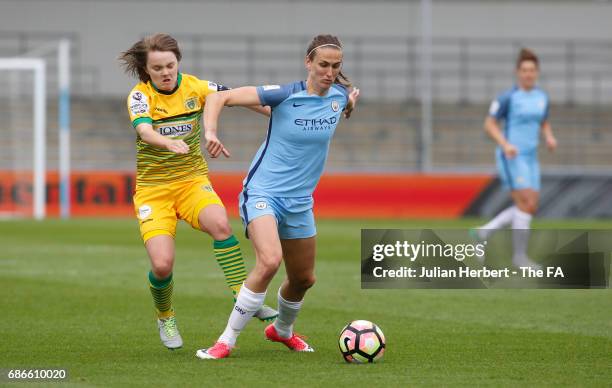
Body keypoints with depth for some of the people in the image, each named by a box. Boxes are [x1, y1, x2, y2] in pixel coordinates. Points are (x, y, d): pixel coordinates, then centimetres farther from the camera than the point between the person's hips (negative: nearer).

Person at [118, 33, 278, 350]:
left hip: (193, 181, 2)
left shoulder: (195, 87, -1)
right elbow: (144, 130, -29)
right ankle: (165, 318, 14)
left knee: (220, 224, -32)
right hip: (152, 189, -2)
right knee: (162, 264, -17)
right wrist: (169, 143, -50)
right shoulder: (140, 95, -10)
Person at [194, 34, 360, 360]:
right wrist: (210, 132, -30)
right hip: (263, 192, -6)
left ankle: (282, 330, 50)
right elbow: (219, 98, -16)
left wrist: (351, 104, 9)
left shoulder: (339, 95, 0)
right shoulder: (285, 94, -16)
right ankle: (227, 341, -23)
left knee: (303, 278, 18)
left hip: (300, 201, 6)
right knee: (269, 261, -31)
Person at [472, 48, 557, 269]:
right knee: (527, 204, -16)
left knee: (530, 208, 4)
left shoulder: (542, 97, 9)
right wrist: (505, 144, -21)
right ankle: (519, 255, -6)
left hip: (530, 158, 7)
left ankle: (484, 232, 16)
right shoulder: (507, 98, -9)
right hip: (511, 157, -7)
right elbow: (489, 124, -6)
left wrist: (549, 138, 1)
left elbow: (544, 124, 22)